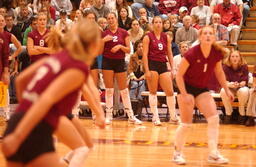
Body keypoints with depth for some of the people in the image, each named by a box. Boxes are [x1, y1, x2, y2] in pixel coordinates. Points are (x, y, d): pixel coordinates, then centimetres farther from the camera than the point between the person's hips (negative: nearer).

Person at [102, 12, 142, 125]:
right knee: (109, 89, -1)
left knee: (124, 89, 3)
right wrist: (104, 40, -12)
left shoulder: (123, 33, 3)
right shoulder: (104, 33, 4)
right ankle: (108, 116, 4)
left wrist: (120, 46, -15)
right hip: (107, 62, 0)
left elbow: (128, 50, 2)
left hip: (120, 62, 0)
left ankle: (131, 116, 8)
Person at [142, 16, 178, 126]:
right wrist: (147, 71, -13)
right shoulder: (148, 37, -1)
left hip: (163, 65, 4)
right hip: (152, 65, -4)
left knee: (170, 92, 0)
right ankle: (155, 117, 5)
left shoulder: (166, 37, 11)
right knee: (153, 92, -1)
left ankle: (173, 116, 12)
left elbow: (170, 54, 15)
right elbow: (145, 55, -6)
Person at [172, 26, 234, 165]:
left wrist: (226, 89, 8)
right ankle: (177, 153, 14)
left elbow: (219, 73, 10)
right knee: (186, 124, -6)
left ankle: (213, 154, -6)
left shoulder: (217, 53, -8)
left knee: (214, 118, -11)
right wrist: (184, 95, -21)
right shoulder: (191, 54, -23)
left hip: (202, 89, 5)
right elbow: (179, 75, -17)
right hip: (187, 88, -5)